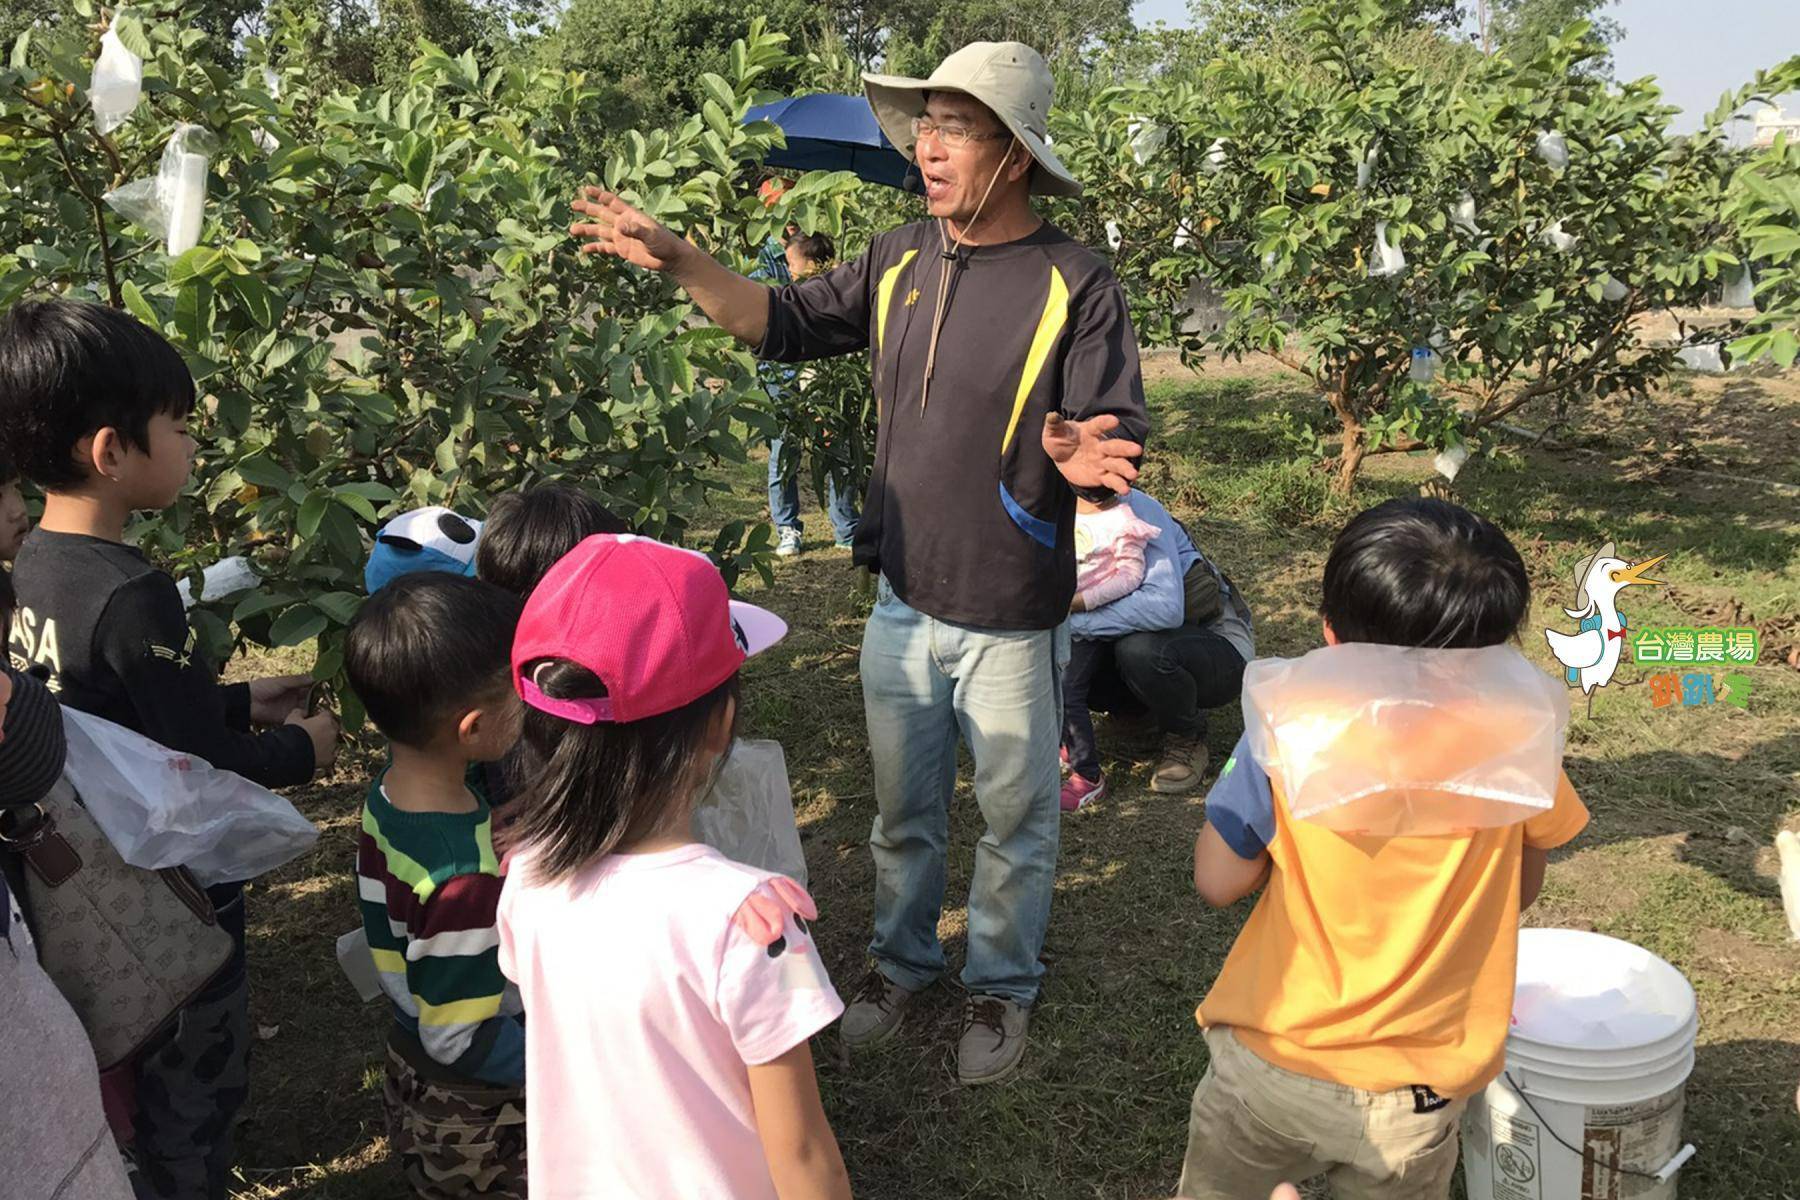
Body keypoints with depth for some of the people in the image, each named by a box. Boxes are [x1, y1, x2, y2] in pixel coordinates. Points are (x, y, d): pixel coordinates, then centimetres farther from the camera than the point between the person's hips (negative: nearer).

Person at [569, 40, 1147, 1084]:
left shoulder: (1078, 287, -15)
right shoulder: (901, 261, 0)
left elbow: (1117, 454, -17)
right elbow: (785, 324, 8)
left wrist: (1086, 461, -41)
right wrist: (678, 262, -4)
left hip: (1012, 621, -4)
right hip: (903, 604, 5)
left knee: (1015, 822, 15)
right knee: (902, 812, 22)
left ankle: (1003, 988, 38)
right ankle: (902, 962, 45)